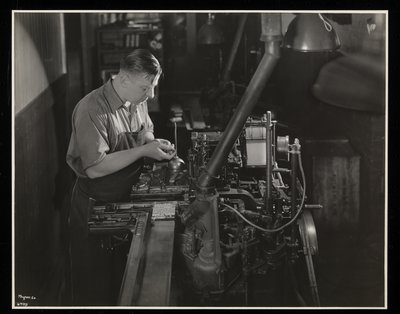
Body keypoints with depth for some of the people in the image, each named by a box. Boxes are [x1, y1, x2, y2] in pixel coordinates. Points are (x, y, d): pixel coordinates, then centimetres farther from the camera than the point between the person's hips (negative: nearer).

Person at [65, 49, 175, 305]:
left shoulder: (137, 100, -3)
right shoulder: (92, 110, -27)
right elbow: (95, 168, -30)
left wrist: (155, 143, -9)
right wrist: (143, 151, -28)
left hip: (128, 195, 7)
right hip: (95, 204, -7)